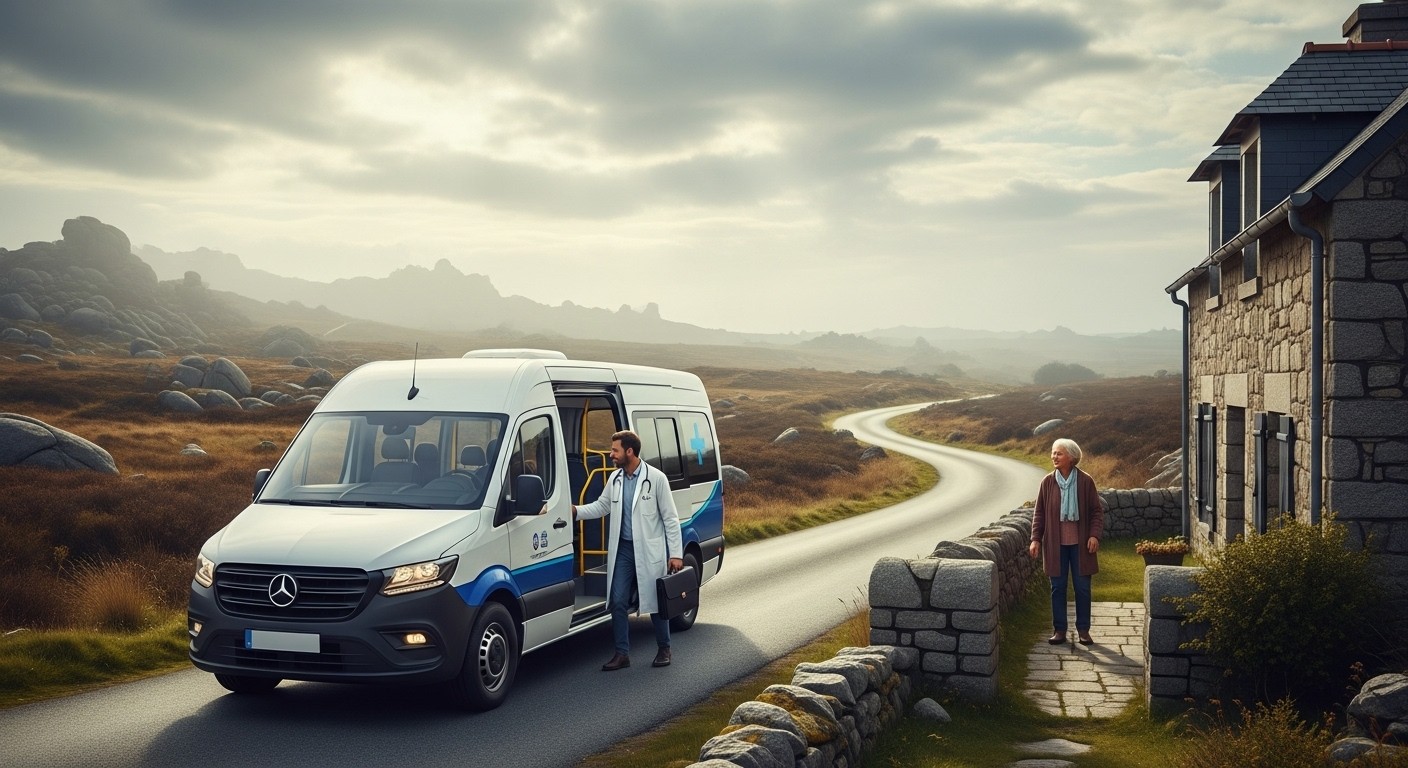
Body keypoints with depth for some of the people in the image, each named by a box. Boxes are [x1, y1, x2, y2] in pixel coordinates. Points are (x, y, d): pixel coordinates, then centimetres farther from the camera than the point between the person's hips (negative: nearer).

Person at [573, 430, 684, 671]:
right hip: (623, 550, 5)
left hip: (650, 551, -5)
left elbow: (670, 518, -6)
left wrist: (676, 553, -9)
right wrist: (574, 510, 0)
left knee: (656, 602, 5)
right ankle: (622, 654, 9)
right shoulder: (615, 479, 7)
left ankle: (664, 649, 22)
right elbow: (601, 506, 17)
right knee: (618, 603, 1)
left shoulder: (656, 478, -9)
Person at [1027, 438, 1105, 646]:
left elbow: (1097, 511, -1)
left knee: (1082, 587, 4)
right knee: (1057, 587, 5)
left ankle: (1083, 629, 15)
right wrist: (1035, 539, -1)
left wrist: (1095, 535, -12)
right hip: (1056, 544, 1)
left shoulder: (1086, 481, -5)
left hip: (1080, 543, -1)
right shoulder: (1048, 482, 0)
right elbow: (1039, 512, 5)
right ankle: (1059, 630, 13)